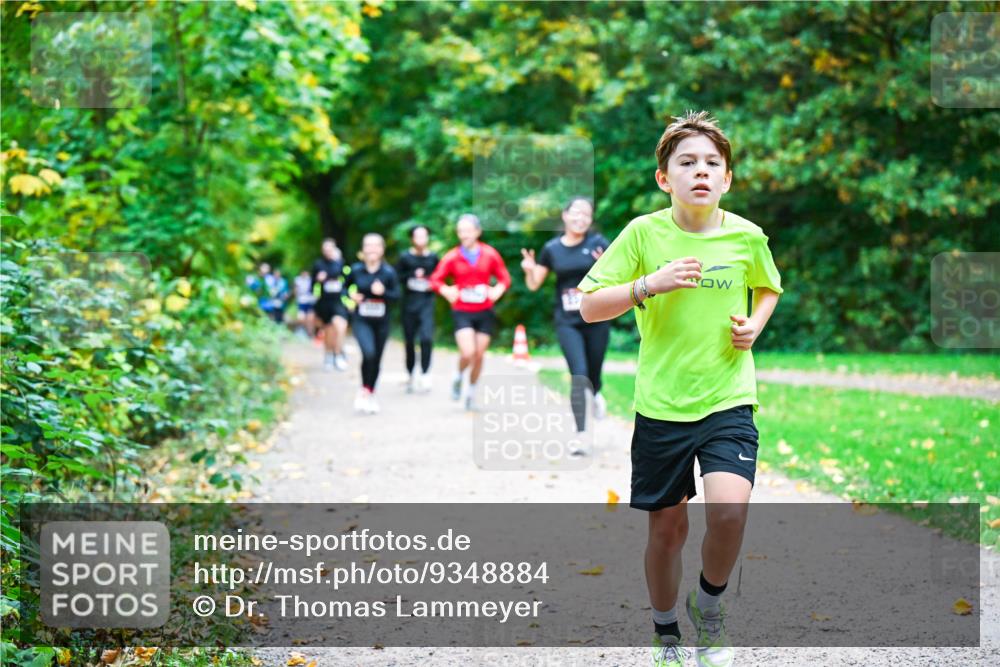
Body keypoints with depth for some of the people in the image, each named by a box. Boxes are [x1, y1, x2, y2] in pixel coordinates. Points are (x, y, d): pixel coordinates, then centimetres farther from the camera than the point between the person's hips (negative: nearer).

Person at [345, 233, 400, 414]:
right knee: (368, 353, -23)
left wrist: (383, 292, -24)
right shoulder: (356, 270, -4)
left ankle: (371, 394, 30)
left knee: (376, 359, 10)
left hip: (381, 321, 1)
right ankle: (364, 391, -3)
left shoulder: (388, 272, -7)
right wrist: (351, 294, -8)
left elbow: (397, 295, -6)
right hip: (361, 320, -1)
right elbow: (346, 286, 12)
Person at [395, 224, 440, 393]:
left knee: (427, 338, -18)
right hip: (409, 302, 0)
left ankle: (425, 374, -11)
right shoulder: (405, 257, 2)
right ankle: (411, 375, 22)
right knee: (409, 340, 7)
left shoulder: (432, 258, 5)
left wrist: (432, 284, -5)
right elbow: (396, 277, -3)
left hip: (426, 303, 0)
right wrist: (413, 275, -13)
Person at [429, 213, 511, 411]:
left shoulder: (490, 254, -1)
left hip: (485, 312, 2)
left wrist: (497, 290, -13)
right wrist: (447, 291, -18)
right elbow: (435, 279, 0)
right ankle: (459, 377, 14)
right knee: (468, 353, -18)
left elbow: (504, 278, 6)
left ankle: (471, 391, 27)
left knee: (479, 355, 6)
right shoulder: (452, 257, -4)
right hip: (462, 312, -2)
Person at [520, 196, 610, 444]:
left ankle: (596, 394, 49)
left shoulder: (598, 243, -4)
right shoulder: (552, 249, 1)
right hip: (567, 322, 0)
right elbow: (534, 284, 8)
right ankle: (580, 435, -7)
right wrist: (529, 270, -13)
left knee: (593, 371, 10)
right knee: (579, 375, -12)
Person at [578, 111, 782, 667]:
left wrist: (755, 325, 0)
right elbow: (589, 307, -6)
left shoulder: (747, 236, -2)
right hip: (661, 406, 0)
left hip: (728, 399, 0)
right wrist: (650, 284, -19)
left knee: (729, 510, -21)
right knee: (667, 527, 8)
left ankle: (710, 604, 8)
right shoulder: (644, 233, -6)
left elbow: (769, 288, 20)